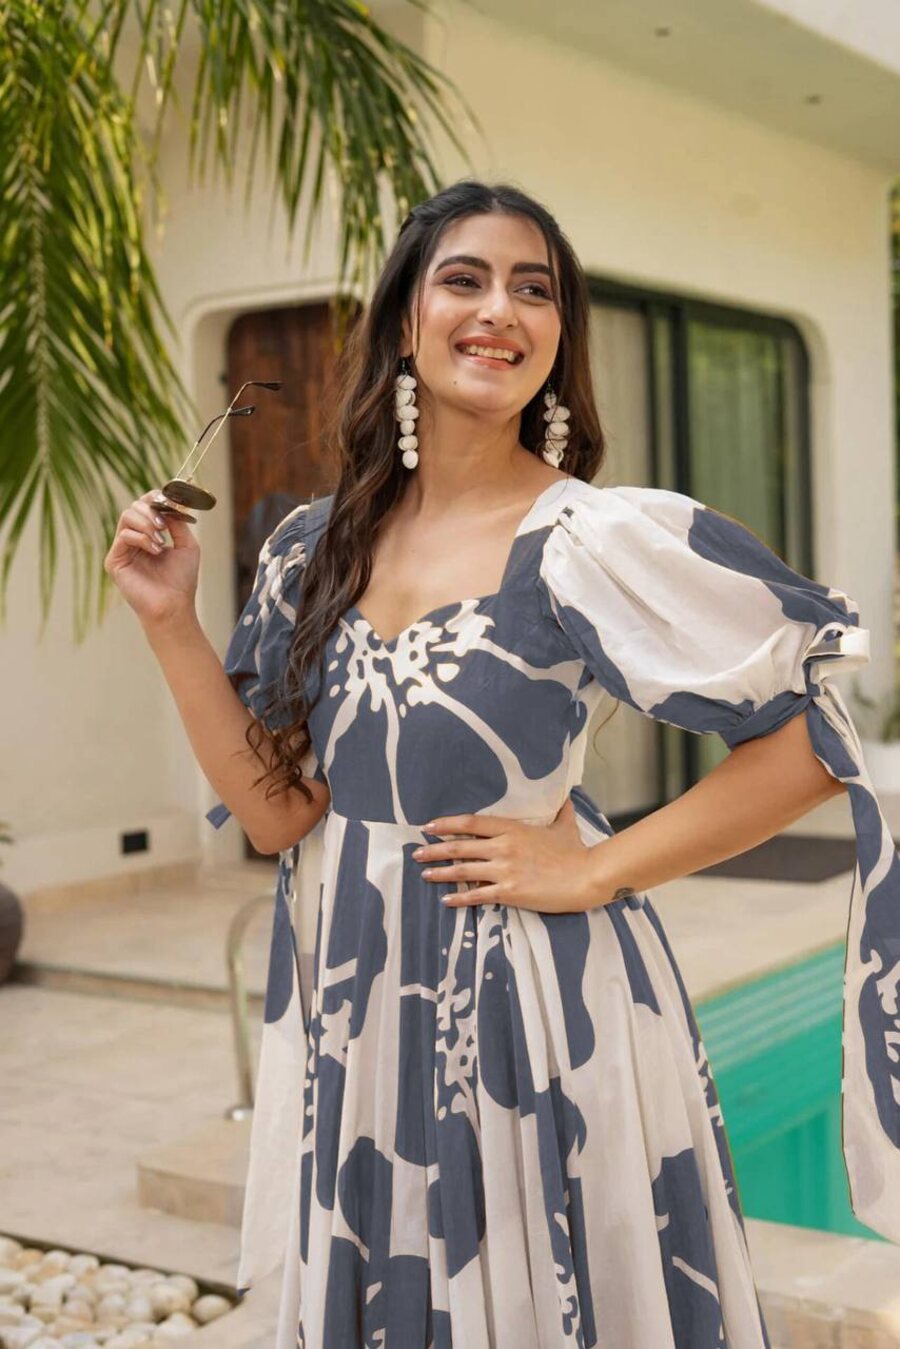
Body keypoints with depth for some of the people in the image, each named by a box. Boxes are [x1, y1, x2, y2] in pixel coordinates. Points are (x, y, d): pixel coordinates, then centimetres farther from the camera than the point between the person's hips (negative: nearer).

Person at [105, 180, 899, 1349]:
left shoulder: (595, 541, -14)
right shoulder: (321, 550, 3)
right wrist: (172, 624, -4)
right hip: (363, 1014, 5)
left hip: (537, 1007, -5)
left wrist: (592, 869, -14)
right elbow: (280, 812, 3)